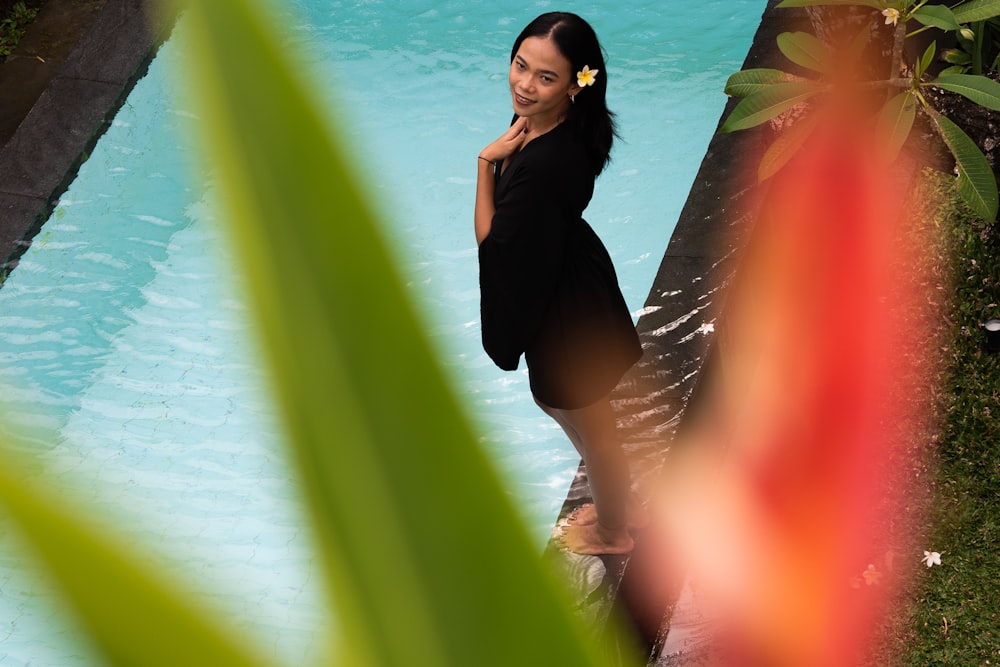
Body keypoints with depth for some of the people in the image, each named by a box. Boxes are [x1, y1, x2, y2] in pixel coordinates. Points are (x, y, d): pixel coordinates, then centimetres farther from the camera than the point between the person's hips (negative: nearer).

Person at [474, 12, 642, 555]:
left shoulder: (546, 164, -40)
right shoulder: (540, 123, -11)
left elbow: (490, 239, -26)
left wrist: (488, 162, -23)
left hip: (566, 309, -10)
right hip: (561, 287, 10)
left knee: (591, 427, 18)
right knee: (552, 399, 33)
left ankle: (611, 533, 45)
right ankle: (611, 495, 57)